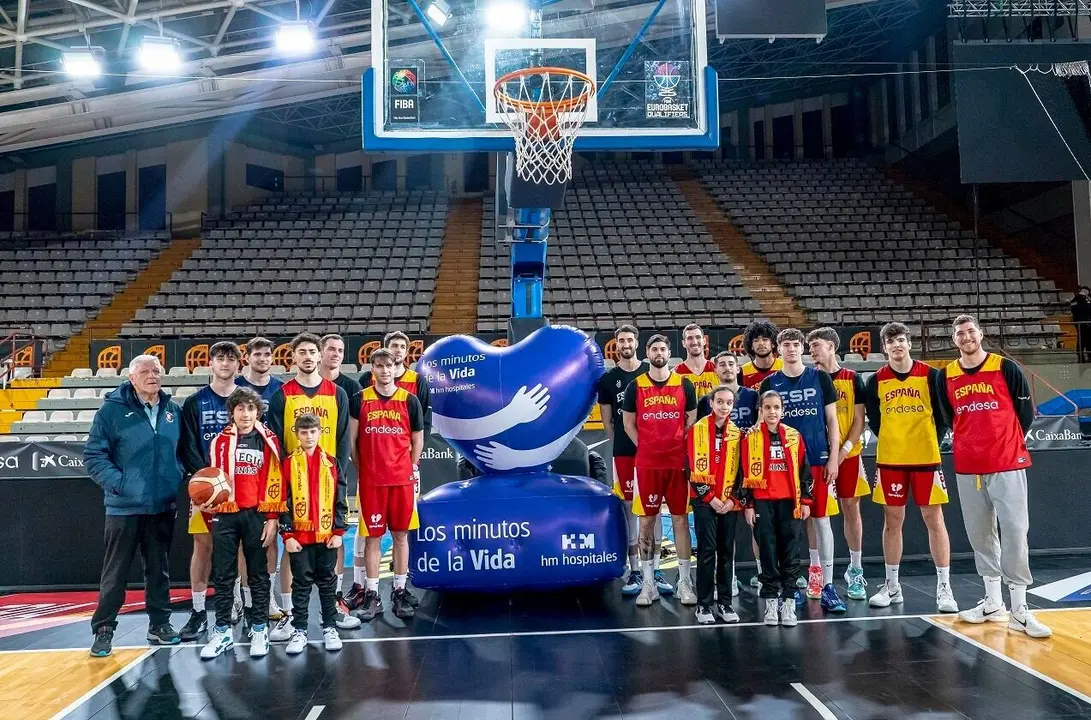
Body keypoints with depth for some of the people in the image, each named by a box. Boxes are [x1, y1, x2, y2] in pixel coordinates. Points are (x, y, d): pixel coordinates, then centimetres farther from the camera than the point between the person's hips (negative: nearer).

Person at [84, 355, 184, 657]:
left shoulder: (173, 410, 7)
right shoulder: (113, 409, -7)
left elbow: (182, 450, 18)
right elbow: (93, 454, -7)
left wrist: (178, 475, 2)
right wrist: (116, 482, -17)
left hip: (163, 505, 4)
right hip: (124, 506, -4)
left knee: (159, 568, 13)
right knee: (115, 571, 3)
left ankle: (159, 624, 24)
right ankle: (103, 629, 15)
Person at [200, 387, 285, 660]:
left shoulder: (268, 440, 0)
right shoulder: (220, 441, 4)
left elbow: (275, 481, -1)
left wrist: (273, 518, -4)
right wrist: (210, 504, -6)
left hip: (257, 515, -1)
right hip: (225, 515, 1)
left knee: (258, 573, 8)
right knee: (223, 574, 6)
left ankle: (259, 630, 16)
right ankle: (222, 631, 16)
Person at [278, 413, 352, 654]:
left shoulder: (331, 462, 4)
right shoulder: (289, 463, 0)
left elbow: (341, 500, 4)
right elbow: (284, 502, -2)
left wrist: (339, 531, -2)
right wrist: (287, 534, -8)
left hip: (327, 535, 1)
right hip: (299, 535, -1)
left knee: (328, 582, 10)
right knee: (301, 583, 6)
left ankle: (330, 628, 19)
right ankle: (299, 630, 15)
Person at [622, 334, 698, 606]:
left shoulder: (684, 385, 4)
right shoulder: (635, 386, 3)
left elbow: (692, 420, 9)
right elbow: (628, 423, 9)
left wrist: (681, 446, 0)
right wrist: (646, 447, 3)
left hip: (678, 462, 0)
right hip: (646, 463, 0)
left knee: (681, 519, 4)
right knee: (646, 520, 3)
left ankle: (684, 582, 13)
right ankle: (648, 583, 12)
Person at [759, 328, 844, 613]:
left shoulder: (820, 378, 4)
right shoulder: (770, 383, 6)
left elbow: (832, 420, 5)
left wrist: (833, 457, -2)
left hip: (818, 459, 0)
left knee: (820, 519, 1)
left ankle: (827, 585, 7)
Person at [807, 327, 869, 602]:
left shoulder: (852, 379, 2)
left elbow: (859, 420, 1)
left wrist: (844, 450, -11)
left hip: (848, 455, 0)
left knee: (851, 509, 5)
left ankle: (855, 571, 18)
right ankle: (824, 577, 9)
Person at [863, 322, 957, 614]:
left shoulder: (930, 375, -2)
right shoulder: (876, 381, 1)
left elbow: (942, 414, 3)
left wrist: (932, 441, -1)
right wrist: (892, 440, 6)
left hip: (926, 458, -1)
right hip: (890, 459, 1)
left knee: (934, 520, 1)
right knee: (892, 521, 7)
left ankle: (944, 587, 10)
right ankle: (892, 587, 18)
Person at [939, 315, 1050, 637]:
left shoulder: (1006, 367, -2)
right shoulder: (946, 376, 5)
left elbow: (1026, 412, 4)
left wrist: (1009, 444, 5)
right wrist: (969, 443, 12)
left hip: (1006, 464, -3)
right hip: (967, 467, 3)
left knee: (1014, 531, -7)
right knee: (979, 534, 9)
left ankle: (1019, 610, -2)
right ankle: (993, 602, 20)